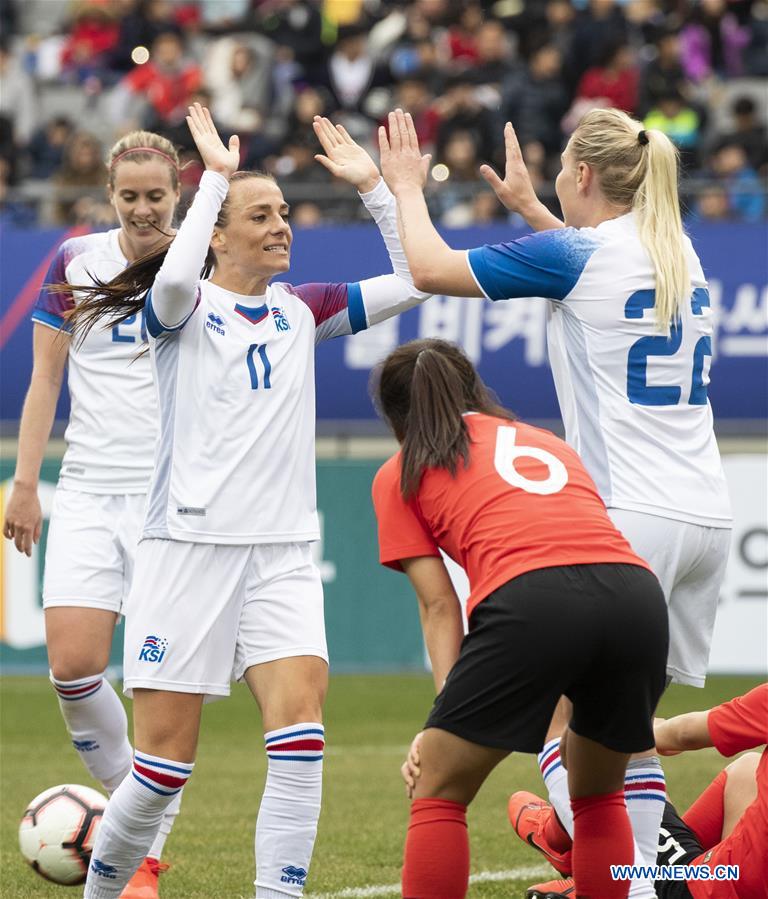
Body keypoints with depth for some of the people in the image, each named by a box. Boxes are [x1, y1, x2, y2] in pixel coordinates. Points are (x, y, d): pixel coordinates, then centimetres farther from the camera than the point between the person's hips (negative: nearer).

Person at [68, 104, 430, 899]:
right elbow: (174, 277, -27)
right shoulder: (180, 307, -2)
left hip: (282, 554, 4)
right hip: (189, 545, -4)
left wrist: (371, 184, 2)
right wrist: (217, 175, -18)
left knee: (301, 732, -17)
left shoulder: (302, 310, 12)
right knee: (164, 767, -2)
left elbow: (414, 282, 8)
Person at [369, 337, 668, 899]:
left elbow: (438, 604, 13)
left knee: (438, 795, 11)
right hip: (638, 593, 4)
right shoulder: (548, 442, 36)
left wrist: (449, 702, 10)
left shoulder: (400, 474, 23)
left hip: (528, 600, -4)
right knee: (599, 794, 26)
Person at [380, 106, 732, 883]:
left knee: (557, 718, -3)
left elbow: (428, 266, 0)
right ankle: (637, 877, 9)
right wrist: (527, 206, 44)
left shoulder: (573, 256, -8)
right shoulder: (676, 251, 13)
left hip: (631, 513, -8)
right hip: (705, 516, 8)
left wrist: (406, 184, 16)